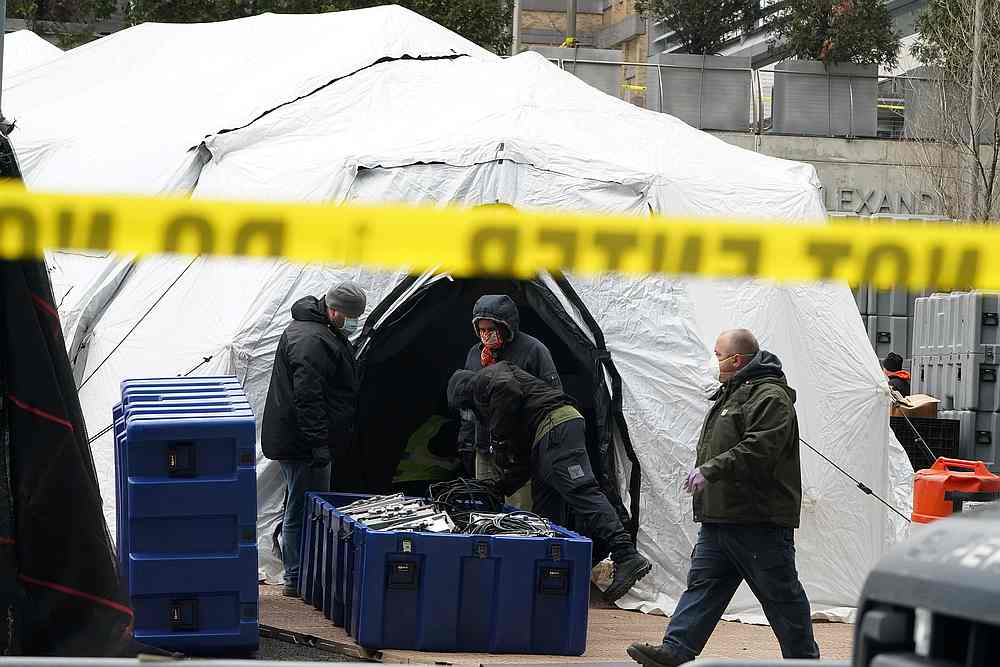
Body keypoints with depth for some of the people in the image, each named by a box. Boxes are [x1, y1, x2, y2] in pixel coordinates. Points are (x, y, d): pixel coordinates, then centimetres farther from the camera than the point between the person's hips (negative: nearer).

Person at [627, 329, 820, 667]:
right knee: (702, 584, 4)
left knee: (780, 592, 0)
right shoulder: (732, 393, 19)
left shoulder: (770, 397, -14)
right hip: (720, 518, 10)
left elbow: (759, 449, -26)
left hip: (760, 521, -10)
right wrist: (705, 472, 19)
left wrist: (710, 470, -27)